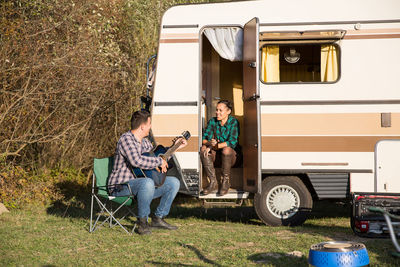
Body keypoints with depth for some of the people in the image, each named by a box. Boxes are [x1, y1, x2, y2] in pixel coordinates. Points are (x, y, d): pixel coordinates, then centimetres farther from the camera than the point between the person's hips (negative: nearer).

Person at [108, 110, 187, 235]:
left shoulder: (144, 141, 12)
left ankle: (158, 218, 7)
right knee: (148, 182, -40)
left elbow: (155, 154, 32)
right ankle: (142, 222, -23)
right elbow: (137, 161, -35)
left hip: (139, 184, 10)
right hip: (120, 186, -9)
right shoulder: (126, 138, -18)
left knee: (174, 182, 4)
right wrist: (160, 161, -24)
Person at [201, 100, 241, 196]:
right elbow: (204, 139, -5)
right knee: (203, 149, -22)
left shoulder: (234, 122, -14)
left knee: (226, 150, -36)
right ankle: (213, 183, -21)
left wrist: (214, 146, -28)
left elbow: (232, 142, -25)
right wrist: (209, 143, -29)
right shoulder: (212, 121, -1)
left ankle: (225, 182, -19)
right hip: (218, 155, 4)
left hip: (233, 155, -4)